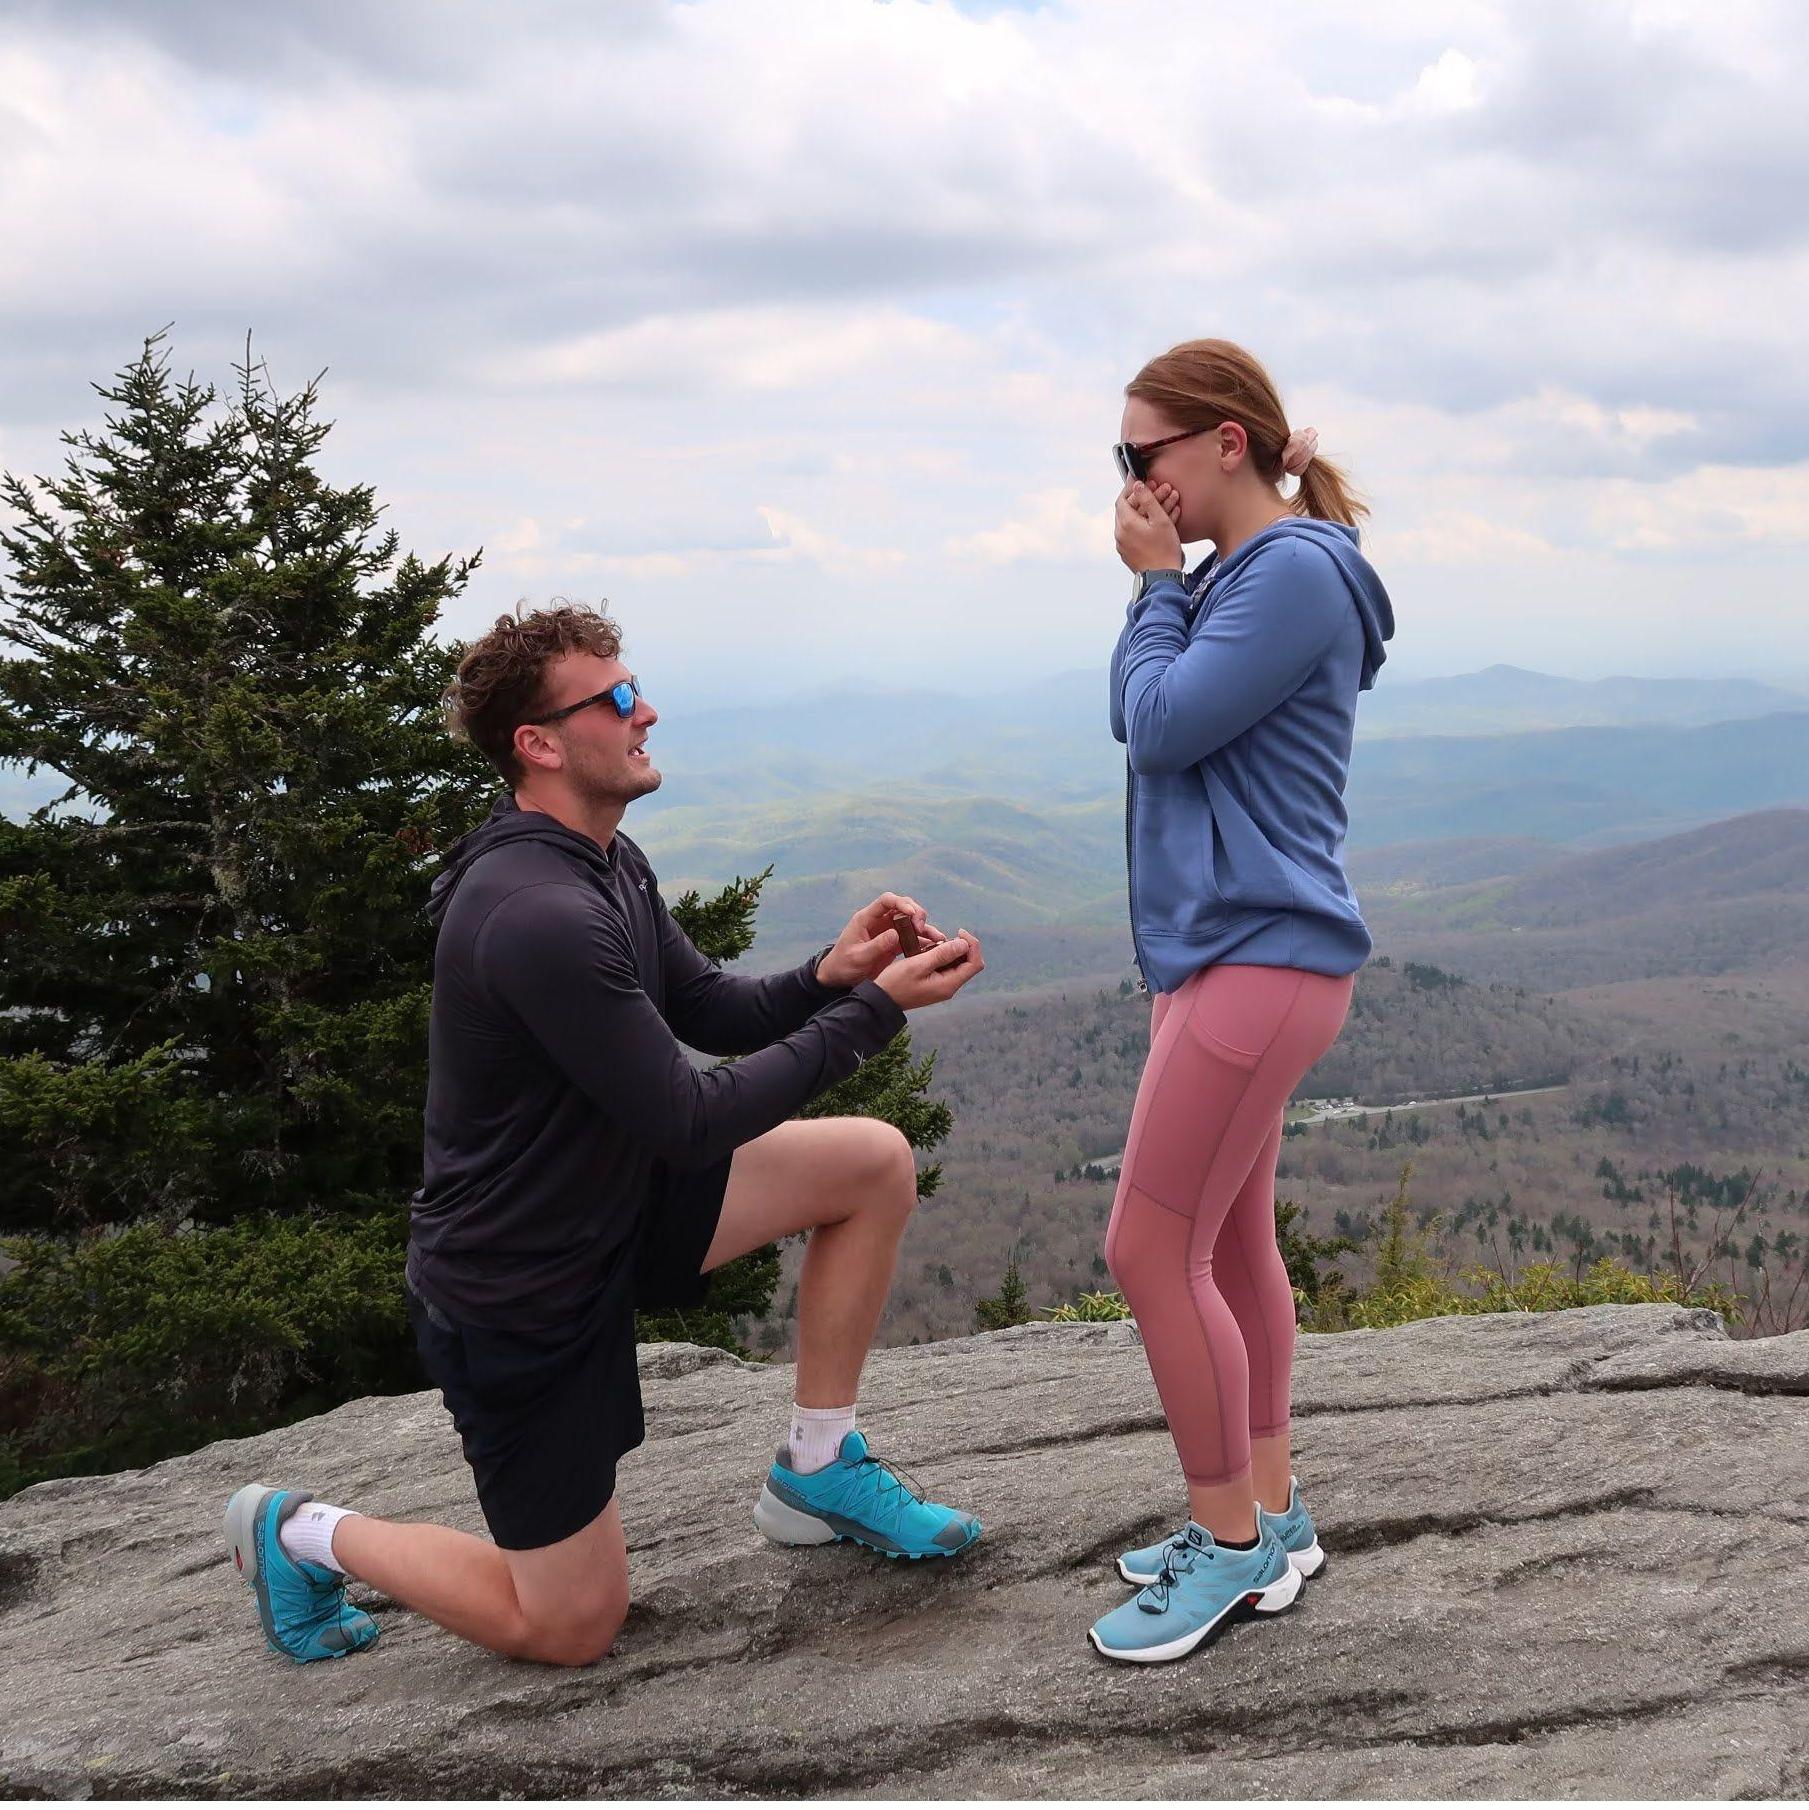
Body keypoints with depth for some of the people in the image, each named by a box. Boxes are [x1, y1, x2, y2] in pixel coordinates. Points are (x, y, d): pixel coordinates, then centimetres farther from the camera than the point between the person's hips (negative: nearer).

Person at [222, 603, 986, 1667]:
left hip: (611, 1207, 9)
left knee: (875, 1163, -1)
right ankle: (304, 1533, 22)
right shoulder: (540, 915, -30)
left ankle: (820, 1471, 11)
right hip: (519, 1289, -9)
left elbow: (718, 1014, 8)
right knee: (570, 1629, 3)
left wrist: (831, 974, -13)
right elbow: (690, 1121, -27)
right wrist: (876, 1008, -23)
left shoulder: (609, 866, 3)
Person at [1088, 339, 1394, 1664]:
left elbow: (1163, 727, -18)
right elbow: (1141, 723, 13)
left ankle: (1233, 1542, 9)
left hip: (1259, 958, -10)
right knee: (1230, 1244, 15)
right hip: (1221, 948, 10)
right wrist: (1163, 585, 3)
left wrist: (1156, 583, -6)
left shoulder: (1294, 573, -15)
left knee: (1151, 1251, -6)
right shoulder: (1237, 575, 15)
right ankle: (1270, 1522, 28)